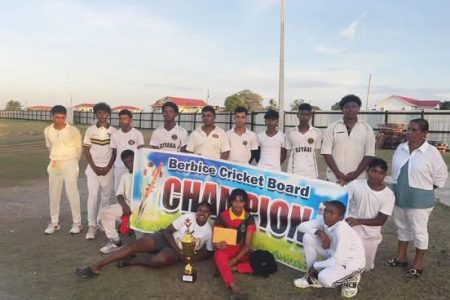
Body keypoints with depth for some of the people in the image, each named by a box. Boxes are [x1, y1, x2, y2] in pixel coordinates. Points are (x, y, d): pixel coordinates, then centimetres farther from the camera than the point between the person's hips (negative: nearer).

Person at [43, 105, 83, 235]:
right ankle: (54, 222, 22)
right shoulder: (47, 130, 0)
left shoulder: (73, 130, -12)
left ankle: (77, 223, 8)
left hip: (70, 164, -4)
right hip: (55, 165, 4)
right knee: (53, 194, 9)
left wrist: (73, 162, 6)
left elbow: (78, 148, 0)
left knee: (72, 193, -4)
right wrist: (54, 160, 14)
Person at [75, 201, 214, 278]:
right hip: (166, 239, 2)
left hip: (174, 252, -2)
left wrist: (190, 258, -13)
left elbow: (209, 252, 4)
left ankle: (133, 261, -10)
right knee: (134, 245, -21)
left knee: (160, 260, -38)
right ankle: (96, 266, -16)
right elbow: (167, 231, -6)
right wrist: (177, 249, -19)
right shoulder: (188, 216, -7)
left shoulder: (209, 231, -6)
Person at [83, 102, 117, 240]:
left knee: (106, 197, 6)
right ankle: (92, 225, -2)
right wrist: (94, 167, -7)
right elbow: (86, 150, 2)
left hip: (108, 169, 1)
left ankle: (100, 222, 20)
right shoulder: (90, 130, 2)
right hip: (93, 168, -1)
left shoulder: (113, 131, 2)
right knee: (92, 195, -9)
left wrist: (108, 167, -7)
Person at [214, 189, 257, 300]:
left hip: (241, 251, 2)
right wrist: (217, 245, -32)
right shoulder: (223, 216, -9)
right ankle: (234, 287, -55)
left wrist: (236, 259, -22)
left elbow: (248, 244, -8)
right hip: (225, 249, -2)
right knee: (219, 255, -39)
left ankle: (233, 268, -26)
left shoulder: (249, 218, -6)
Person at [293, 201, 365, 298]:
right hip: (334, 254, 7)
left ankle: (350, 278, 1)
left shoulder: (342, 230, -33)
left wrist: (315, 265, -18)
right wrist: (319, 232, -25)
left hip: (352, 261, -7)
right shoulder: (323, 220, -13)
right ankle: (313, 277, 5)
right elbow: (302, 226, -9)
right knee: (308, 237, -10)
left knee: (324, 278, -32)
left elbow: (338, 260, -32)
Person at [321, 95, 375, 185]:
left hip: (358, 180, 1)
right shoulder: (332, 127, 2)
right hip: (334, 179, 0)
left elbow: (369, 154, 3)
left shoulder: (367, 129, 5)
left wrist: (356, 173, -9)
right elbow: (326, 152, -2)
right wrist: (338, 174, -10)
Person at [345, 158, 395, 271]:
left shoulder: (389, 195, -9)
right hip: (351, 228, -2)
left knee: (365, 267, 9)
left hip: (370, 234, 2)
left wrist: (358, 221, -27)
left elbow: (381, 220, -13)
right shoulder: (355, 184, -11)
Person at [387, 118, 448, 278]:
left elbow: (441, 176, -6)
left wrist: (424, 188, -2)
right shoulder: (400, 148, 1)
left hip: (419, 199, -5)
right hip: (399, 196, 6)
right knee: (402, 227, 19)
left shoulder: (431, 152, -14)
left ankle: (418, 263, 23)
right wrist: (399, 186, 11)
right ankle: (401, 256, 34)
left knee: (419, 231, 7)